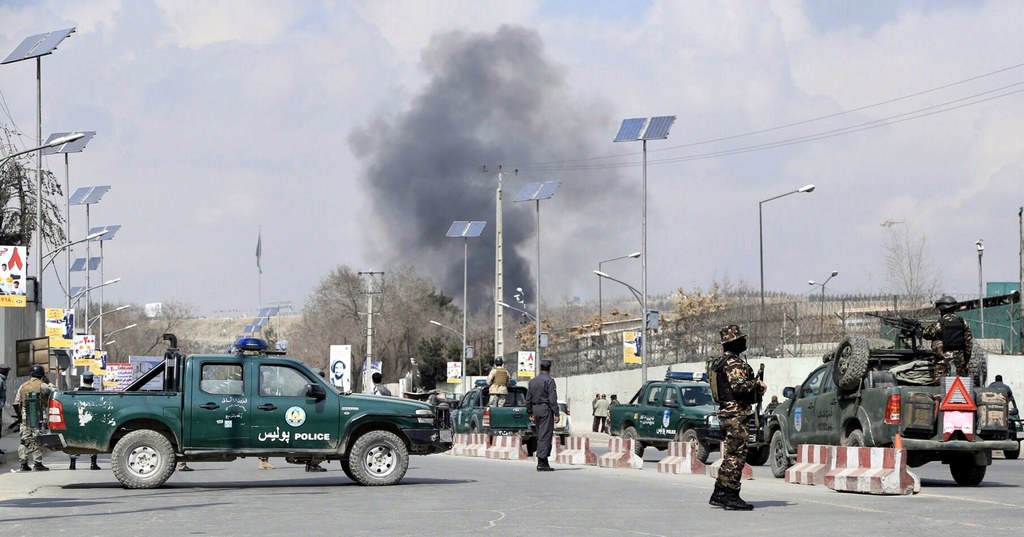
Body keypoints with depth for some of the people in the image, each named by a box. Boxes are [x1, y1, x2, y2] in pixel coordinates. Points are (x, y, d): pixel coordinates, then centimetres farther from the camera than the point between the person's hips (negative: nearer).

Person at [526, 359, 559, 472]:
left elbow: (528, 398, 15)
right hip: (546, 409, -7)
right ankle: (541, 463, -11)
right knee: (545, 436, -7)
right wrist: (556, 413, -13)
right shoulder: (549, 380, -10)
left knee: (540, 436, 13)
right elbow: (553, 399, -15)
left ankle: (544, 462, 14)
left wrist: (530, 412, 19)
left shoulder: (532, 381, 12)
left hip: (536, 409, 7)